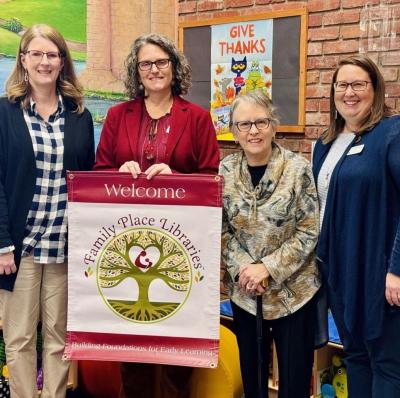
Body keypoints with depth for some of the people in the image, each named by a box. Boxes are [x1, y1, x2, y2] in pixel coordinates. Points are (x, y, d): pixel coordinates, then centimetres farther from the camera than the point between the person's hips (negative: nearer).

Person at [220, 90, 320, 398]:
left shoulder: (298, 168, -11)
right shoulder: (224, 172, -2)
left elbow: (309, 231, -11)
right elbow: (221, 231, 2)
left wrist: (268, 268, -17)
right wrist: (243, 268, -13)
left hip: (294, 289, -3)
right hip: (244, 291, 3)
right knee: (251, 372, 16)